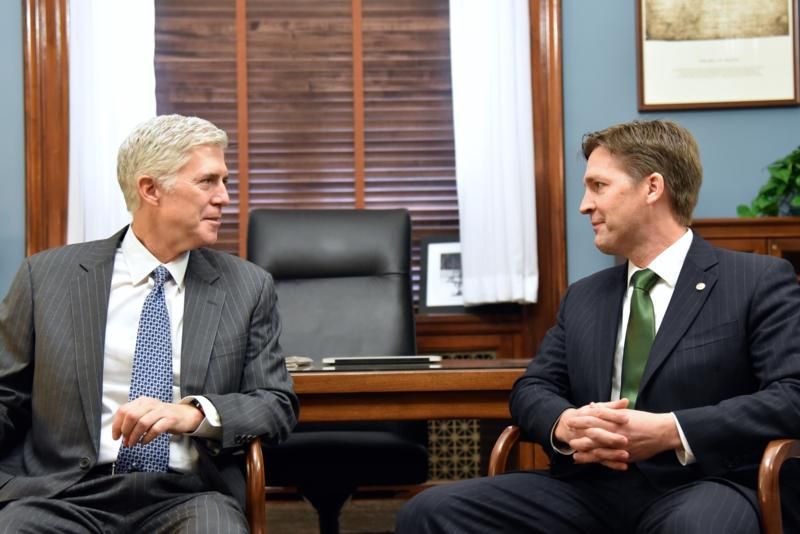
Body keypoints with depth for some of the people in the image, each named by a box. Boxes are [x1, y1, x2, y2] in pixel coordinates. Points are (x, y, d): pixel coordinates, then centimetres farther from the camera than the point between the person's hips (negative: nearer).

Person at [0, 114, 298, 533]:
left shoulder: (248, 287, 9)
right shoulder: (46, 276, 7)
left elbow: (278, 405, 6)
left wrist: (194, 412, -13)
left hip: (186, 497, 1)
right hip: (61, 493, 0)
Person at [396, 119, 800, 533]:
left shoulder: (760, 281, 4)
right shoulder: (583, 297, 22)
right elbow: (531, 388, 17)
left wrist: (671, 431, -19)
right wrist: (564, 425, -8)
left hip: (699, 487, -5)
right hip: (590, 488, 6)